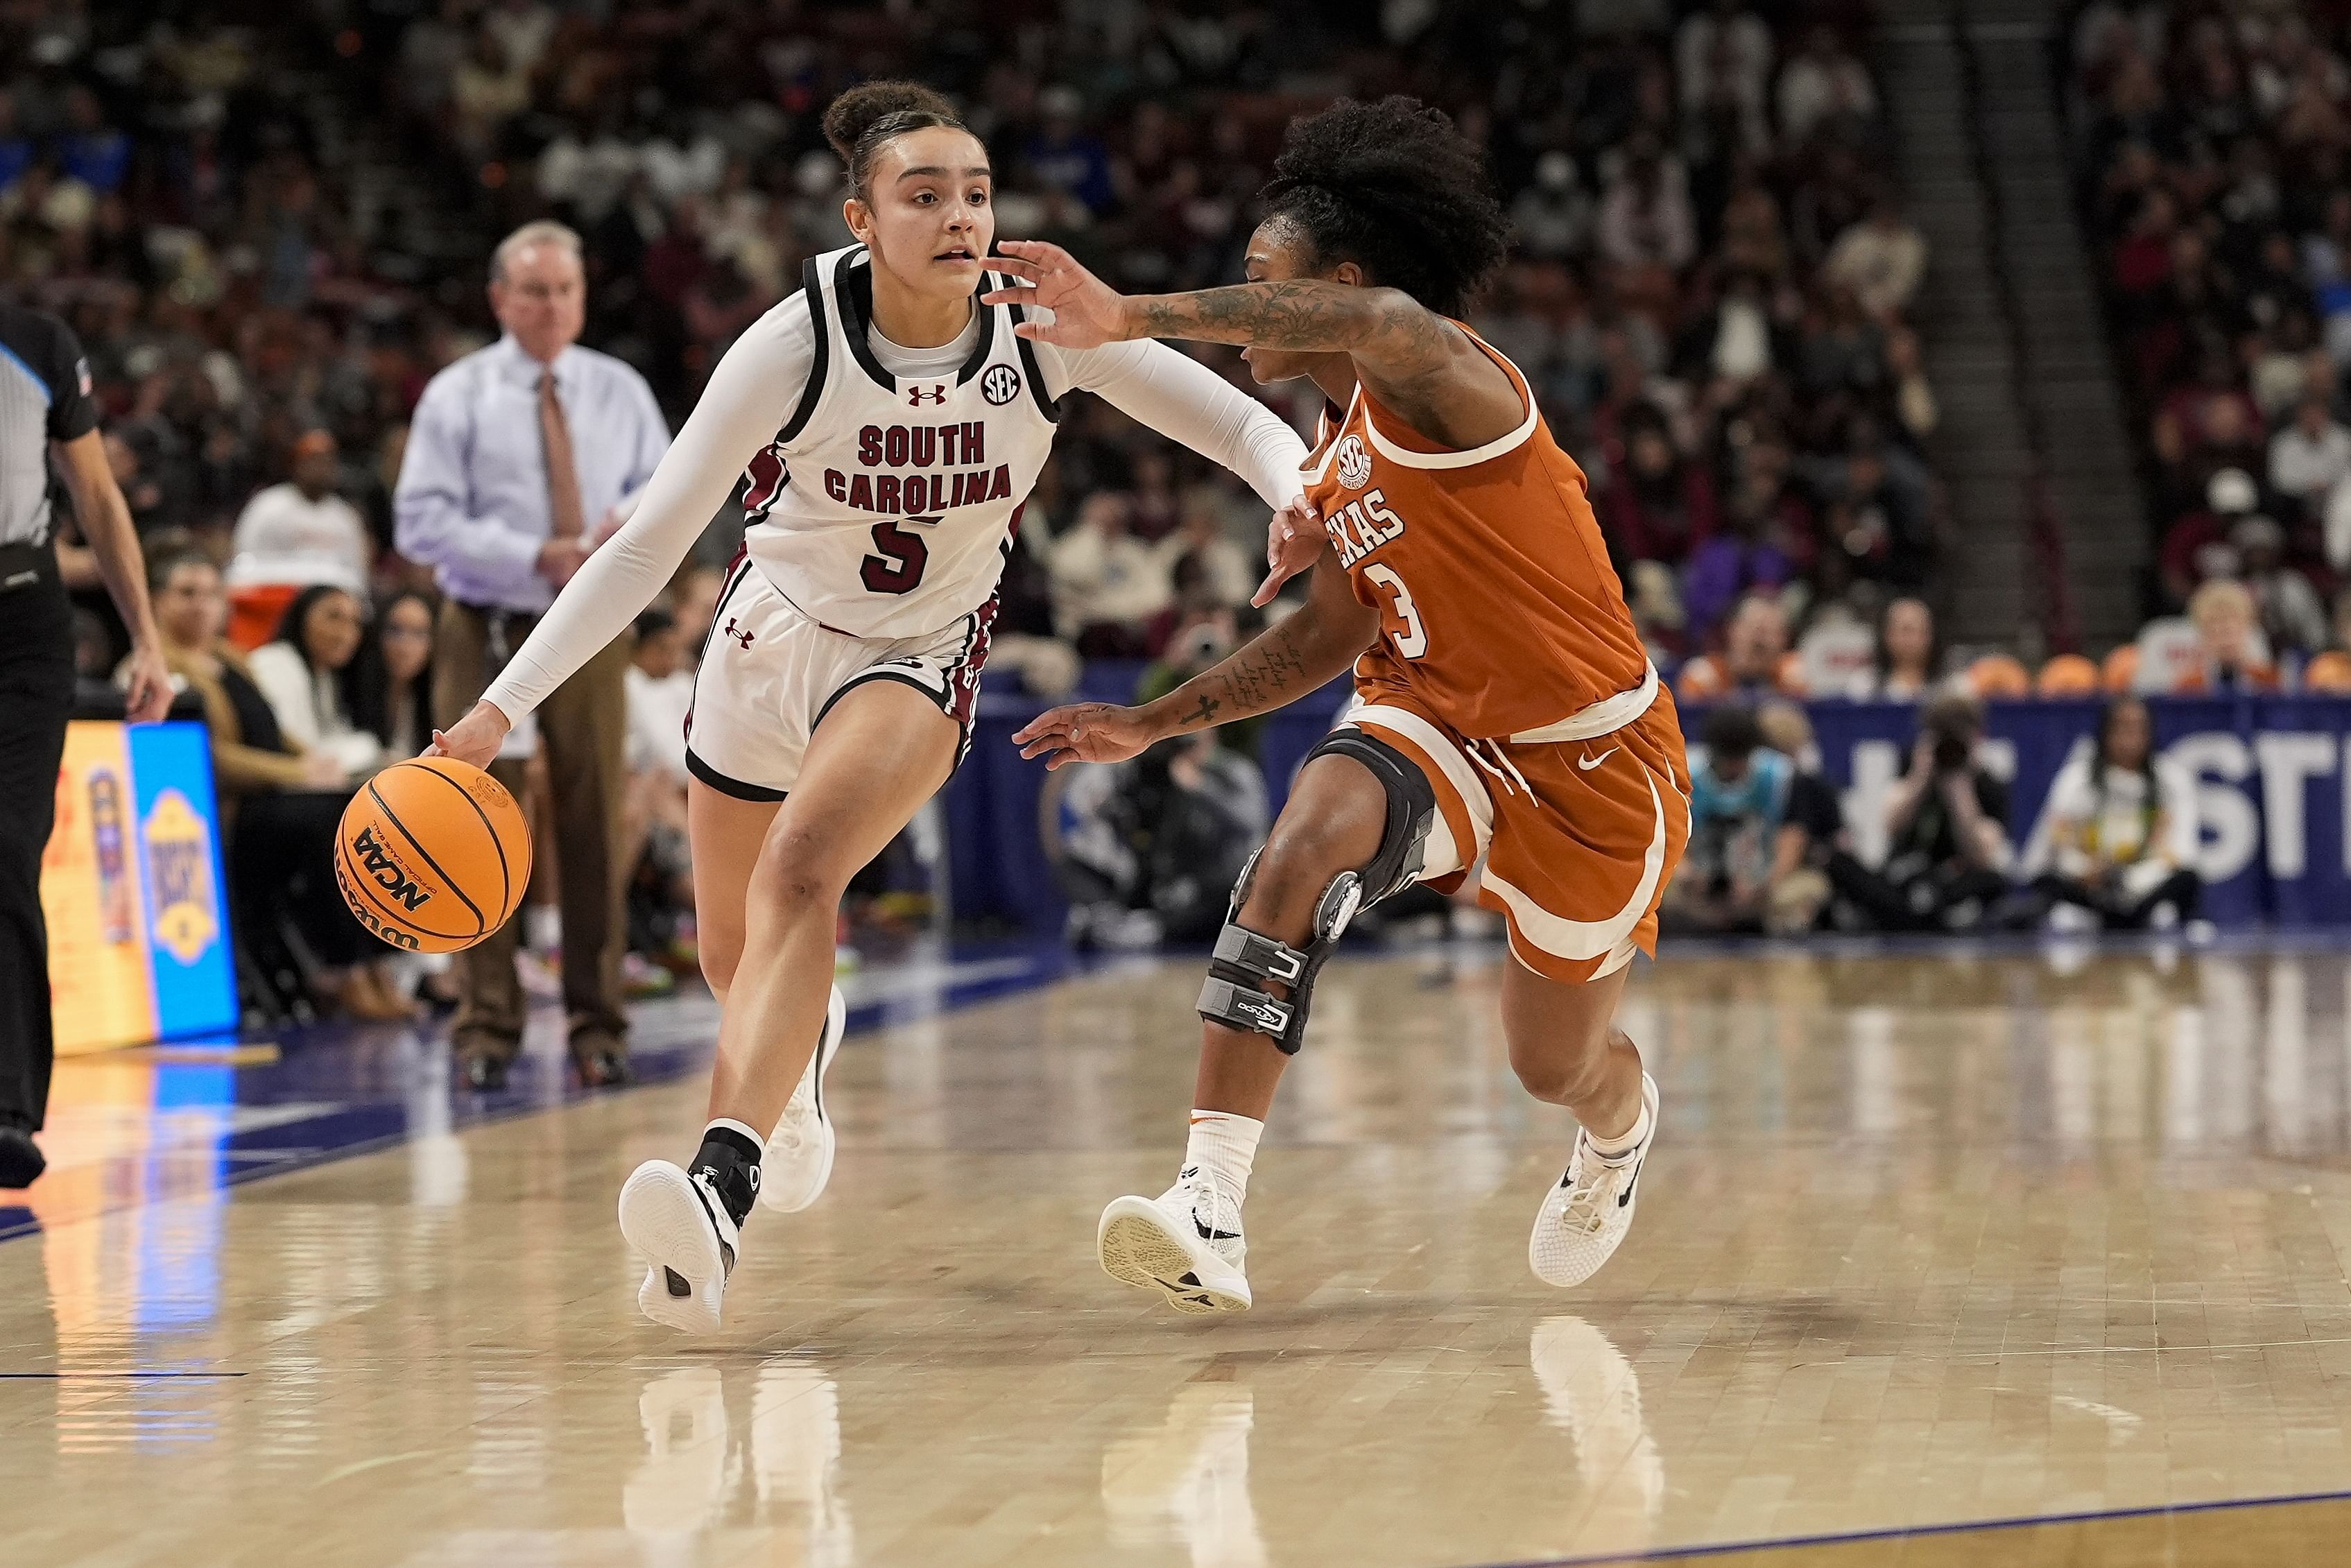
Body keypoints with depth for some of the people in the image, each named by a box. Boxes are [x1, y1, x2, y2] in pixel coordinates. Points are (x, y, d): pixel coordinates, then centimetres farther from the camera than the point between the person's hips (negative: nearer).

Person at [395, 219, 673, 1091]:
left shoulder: (621, 394, 11)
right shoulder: (457, 398, 1)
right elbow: (422, 522, -7)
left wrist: (634, 521, -11)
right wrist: (537, 558, -16)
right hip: (489, 632, -2)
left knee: (594, 824, 3)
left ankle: (597, 1026, 11)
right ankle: (487, 1027, 2)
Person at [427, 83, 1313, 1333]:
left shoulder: (1041, 330, -21)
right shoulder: (793, 346, -24)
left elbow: (1243, 425, -13)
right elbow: (648, 543, -19)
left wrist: (1306, 503, -36)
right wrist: (501, 708, -24)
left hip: (917, 664, -1)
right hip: (770, 633, 2)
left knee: (799, 873, -30)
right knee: (732, 949, 18)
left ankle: (721, 1190, -42)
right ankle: (803, 1053, 56)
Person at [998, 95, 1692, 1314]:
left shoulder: (1441, 386, -24)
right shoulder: (1335, 460, 4)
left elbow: (1392, 325, -50)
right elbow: (1332, 634, 17)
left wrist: (1136, 318, -53)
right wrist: (1152, 724, 14)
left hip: (1593, 758, -6)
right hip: (1441, 719, 6)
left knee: (1556, 1066, 13)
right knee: (1307, 839, -29)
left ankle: (1622, 1125, 56)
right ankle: (1209, 1212, -37)